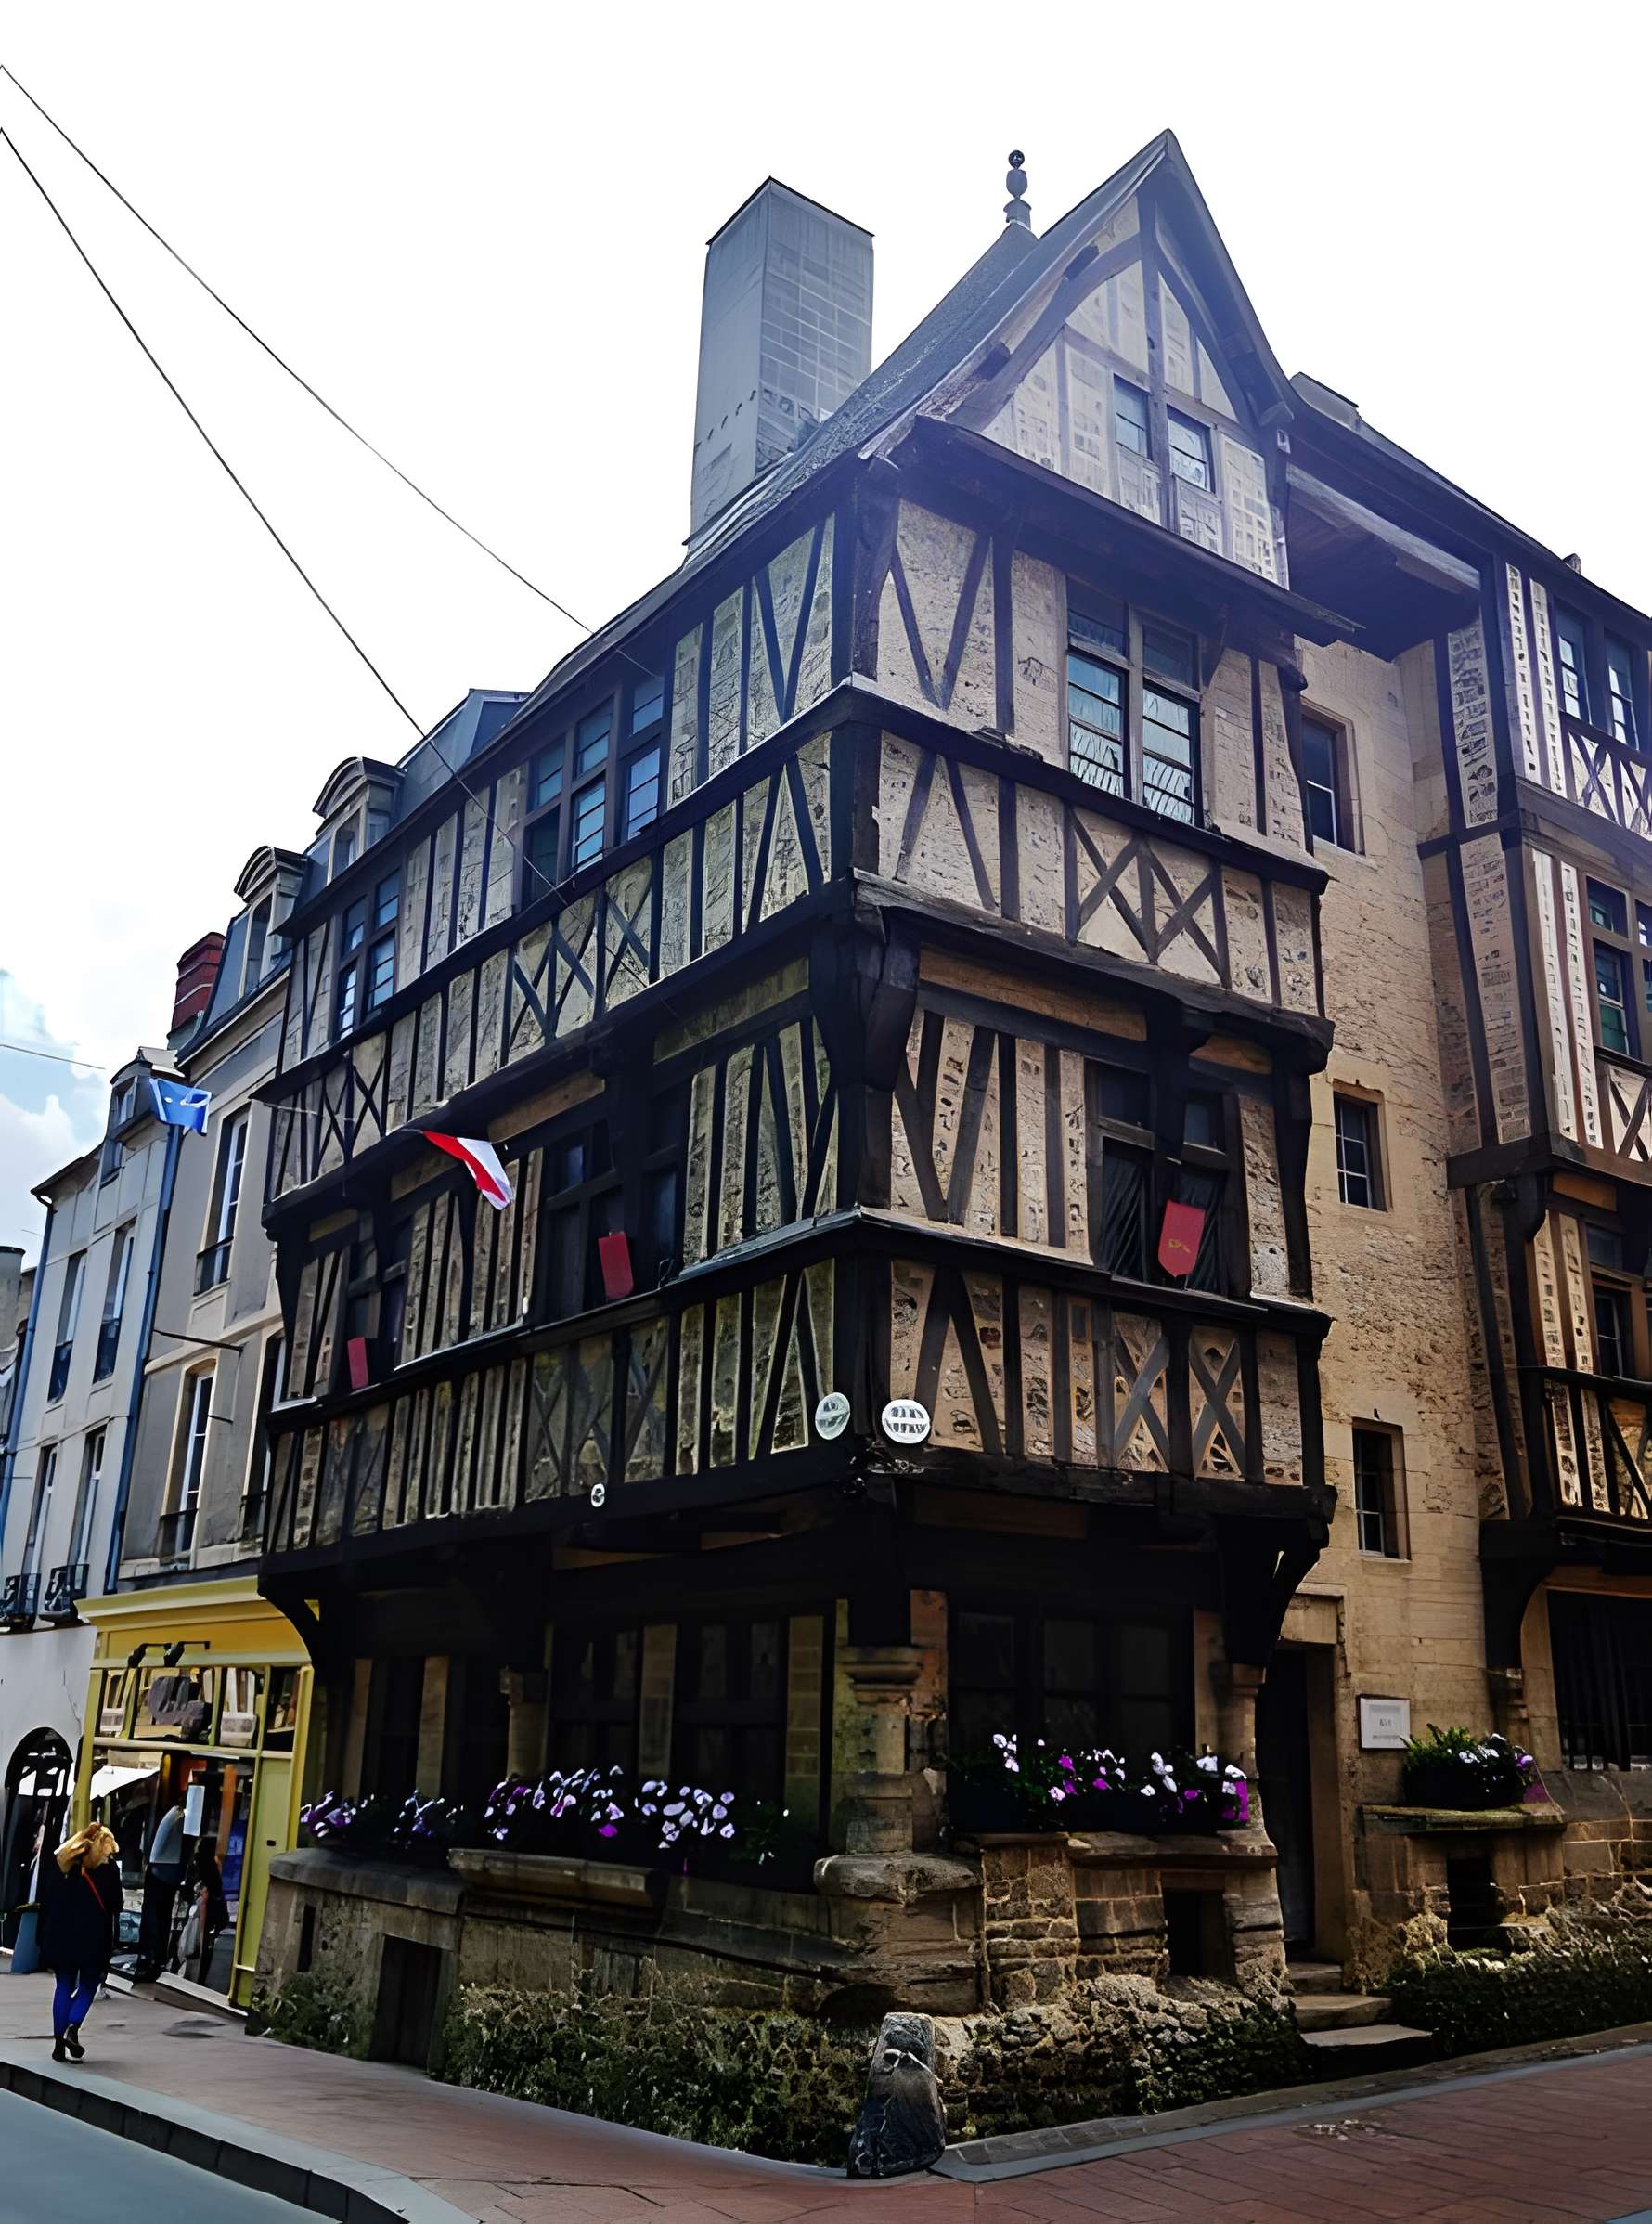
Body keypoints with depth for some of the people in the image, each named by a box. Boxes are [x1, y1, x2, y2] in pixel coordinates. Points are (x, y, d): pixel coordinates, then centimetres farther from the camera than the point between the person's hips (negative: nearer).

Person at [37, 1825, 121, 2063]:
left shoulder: (59, 1861, 10)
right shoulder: (107, 1866, -2)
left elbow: (45, 1900, 8)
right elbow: (115, 1905, -5)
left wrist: (45, 1938, 12)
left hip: (60, 1933, 4)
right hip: (93, 1936, -4)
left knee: (64, 1985, 10)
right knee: (88, 1985, 8)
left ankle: (59, 2043, 5)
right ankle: (72, 2029, -13)